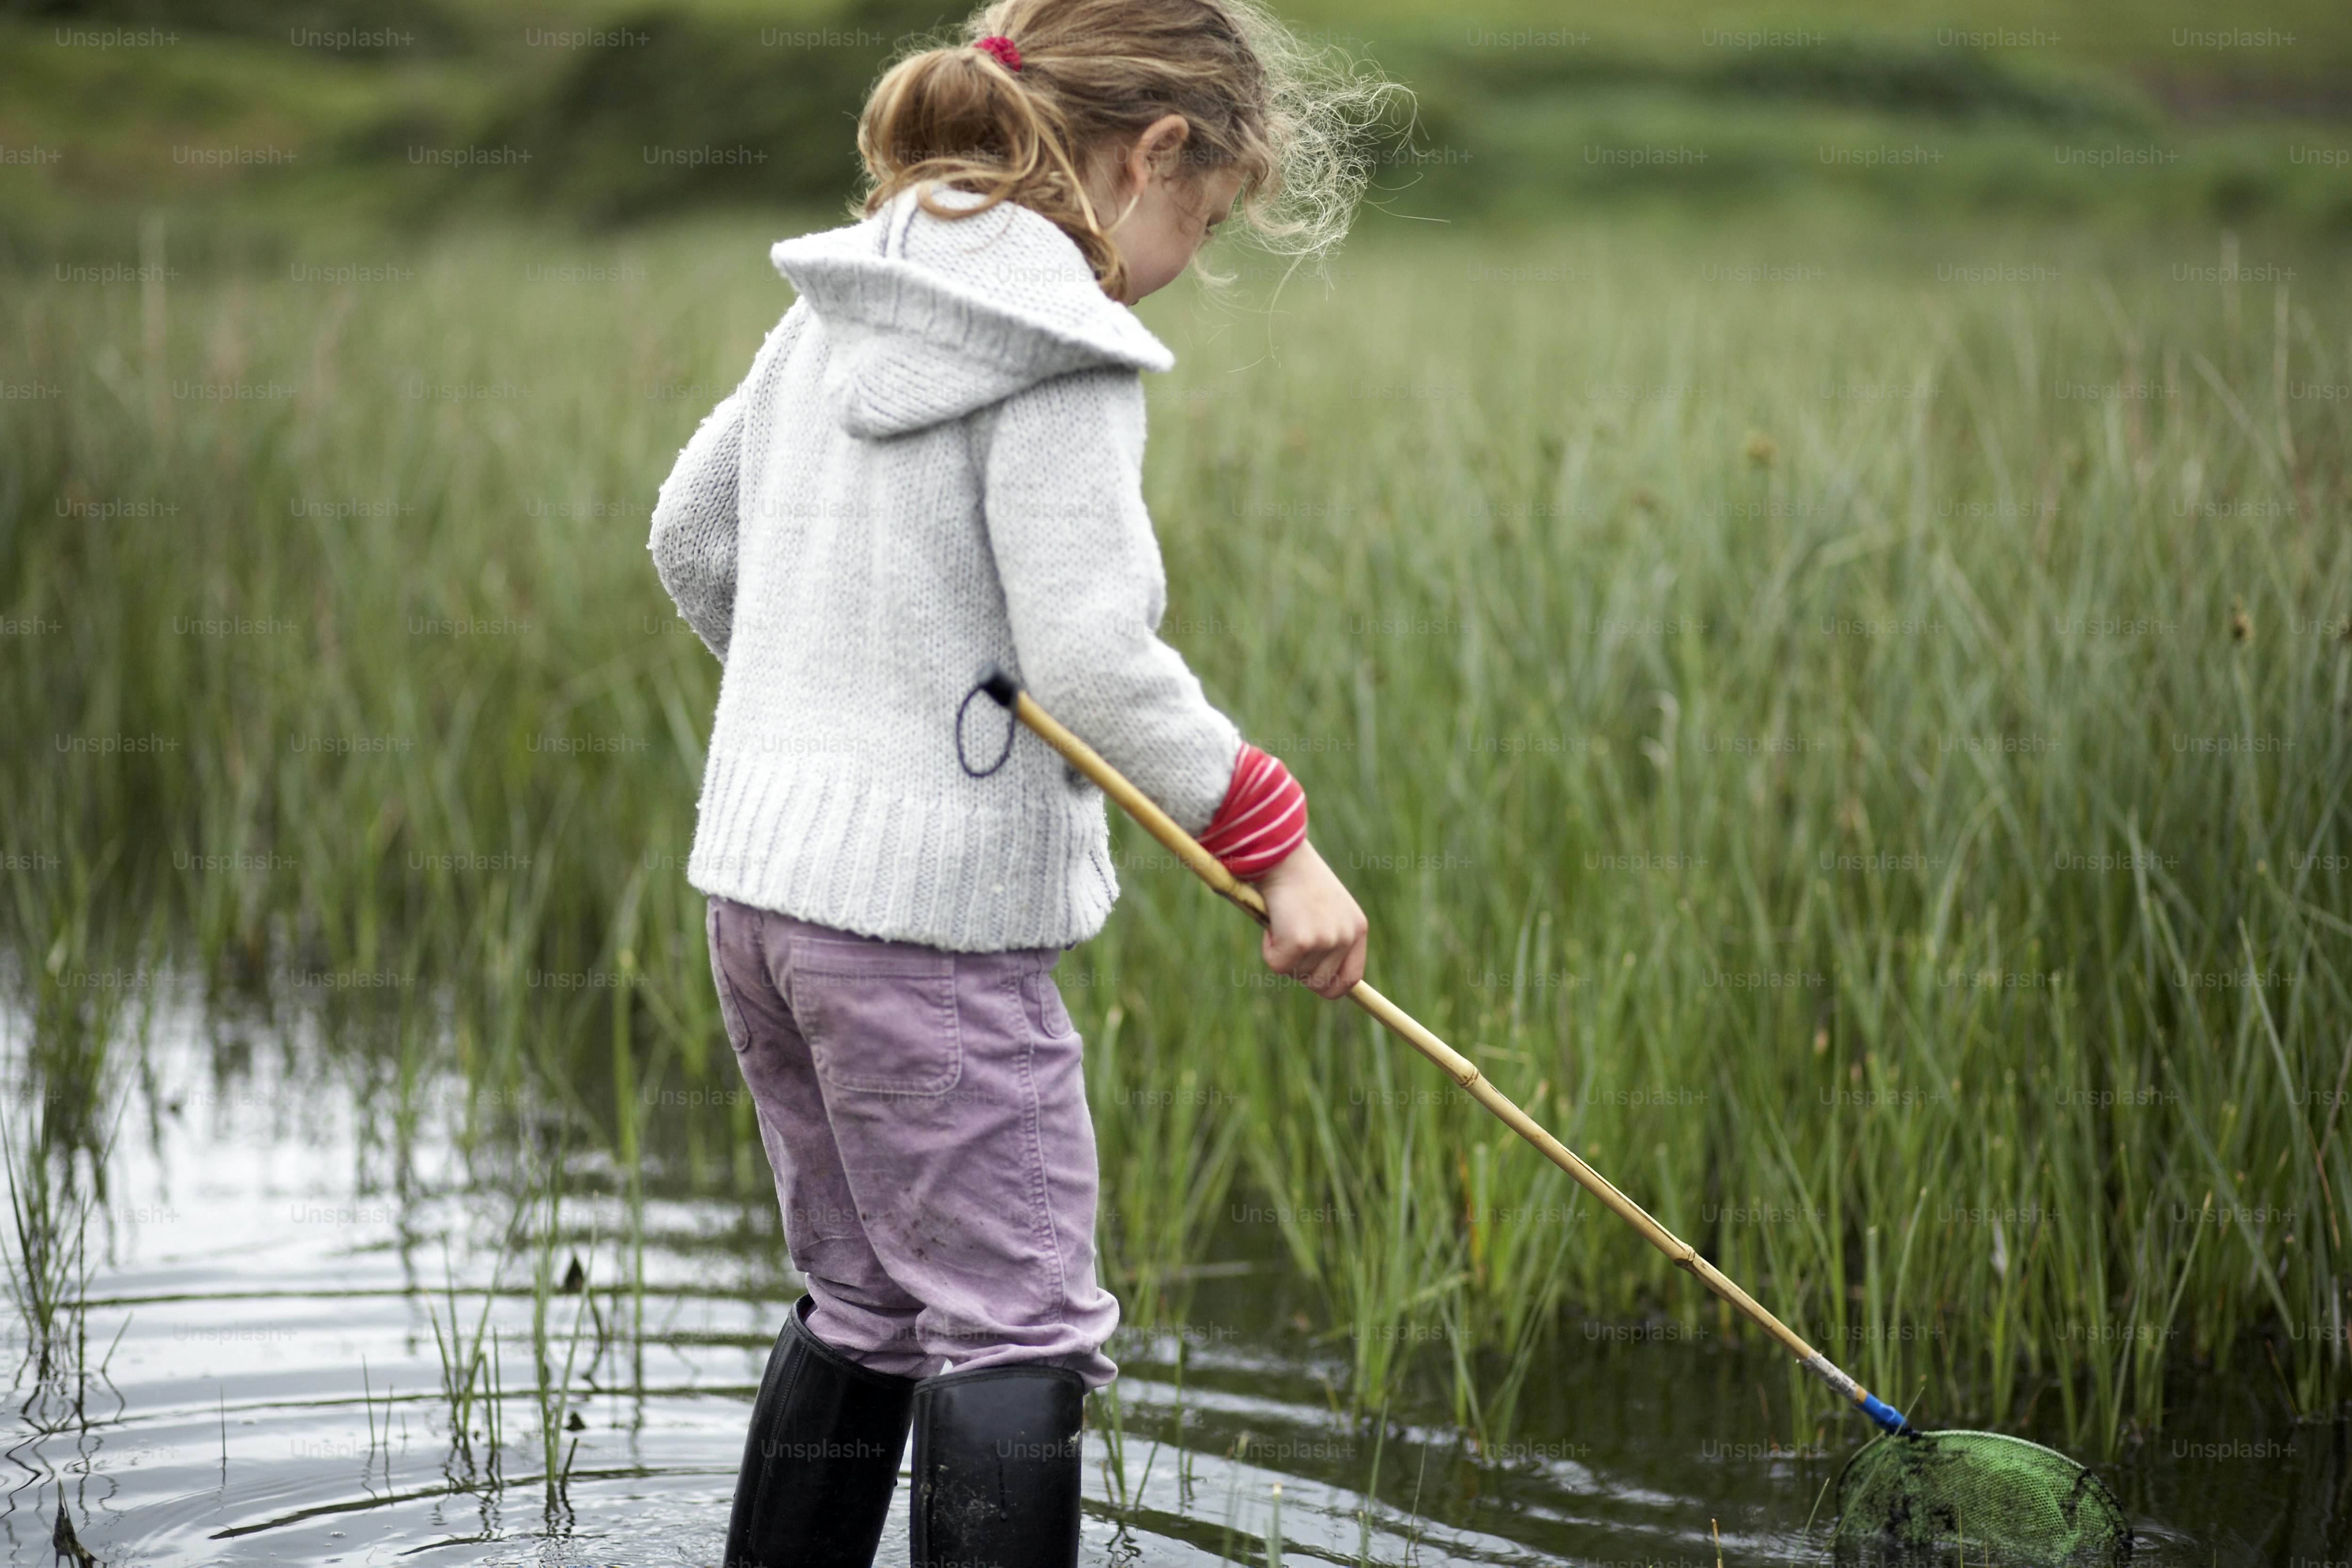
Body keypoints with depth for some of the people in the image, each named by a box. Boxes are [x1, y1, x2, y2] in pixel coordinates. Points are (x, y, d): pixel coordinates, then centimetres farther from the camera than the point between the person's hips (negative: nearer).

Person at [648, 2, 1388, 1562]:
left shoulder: (838, 308, 10)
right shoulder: (1060, 353, -16)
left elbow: (692, 531, 19)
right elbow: (1094, 661, -21)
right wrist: (1275, 833, -12)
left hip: (764, 871, 9)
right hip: (928, 907, -9)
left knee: (865, 1304, 19)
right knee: (1016, 1329, -1)